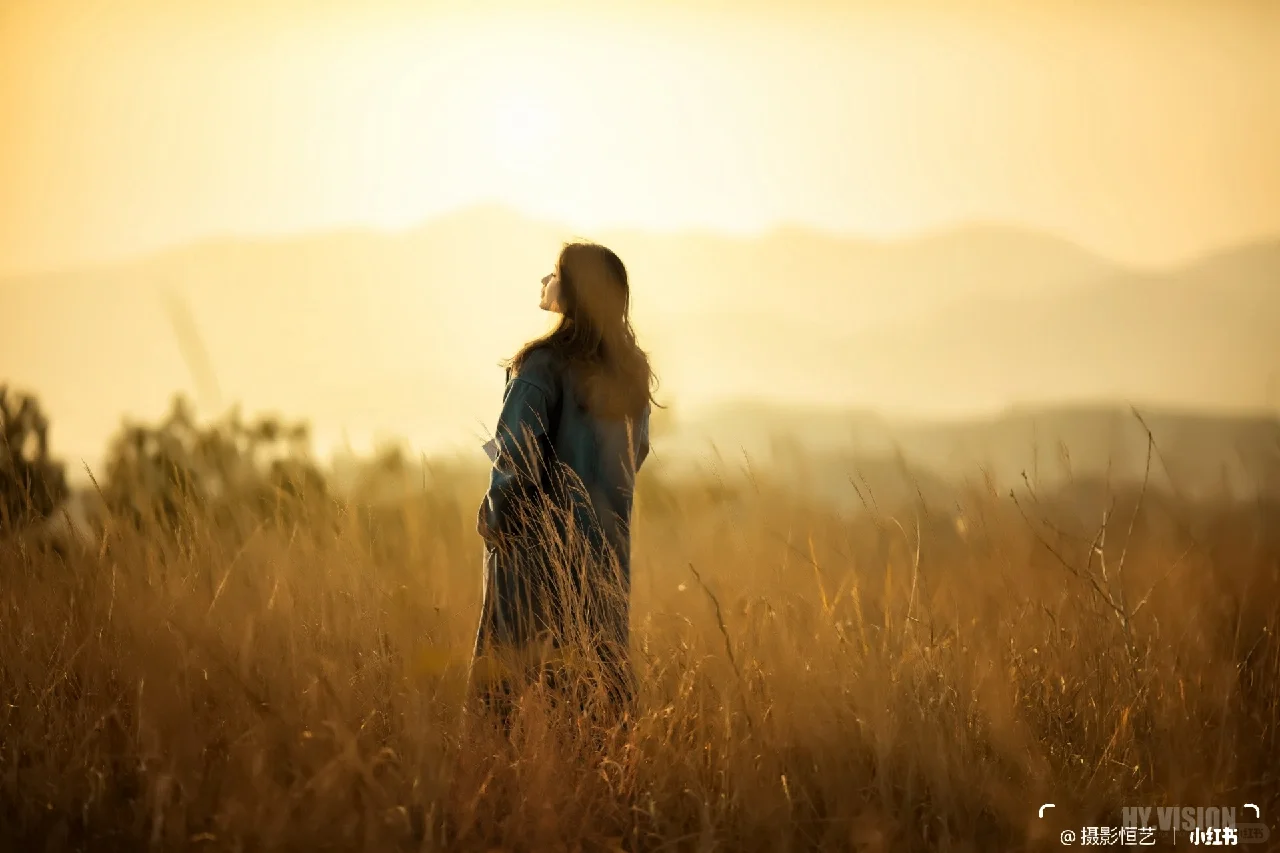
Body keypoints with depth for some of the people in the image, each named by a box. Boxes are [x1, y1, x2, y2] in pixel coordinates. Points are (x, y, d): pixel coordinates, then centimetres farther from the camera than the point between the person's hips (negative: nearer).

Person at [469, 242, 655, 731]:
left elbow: (515, 456, -18)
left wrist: (493, 517, -5)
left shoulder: (544, 365, -15)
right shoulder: (630, 369, 6)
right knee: (598, 664, 10)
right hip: (606, 540, 6)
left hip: (540, 540, -6)